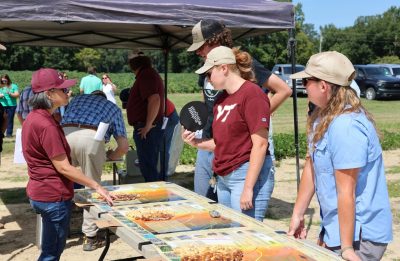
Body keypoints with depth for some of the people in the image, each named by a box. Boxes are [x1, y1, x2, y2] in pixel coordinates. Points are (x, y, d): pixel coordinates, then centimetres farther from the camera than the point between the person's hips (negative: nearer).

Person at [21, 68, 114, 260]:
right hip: (54, 197, -9)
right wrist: (97, 187, -18)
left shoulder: (34, 118, 7)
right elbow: (63, 167, -23)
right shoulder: (47, 125, -23)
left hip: (39, 192, 9)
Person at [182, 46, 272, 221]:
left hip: (247, 174, -8)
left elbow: (260, 144, -16)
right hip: (224, 177, 8)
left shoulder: (252, 94, -12)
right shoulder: (222, 99, 14)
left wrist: (248, 188, -19)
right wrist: (197, 142, 4)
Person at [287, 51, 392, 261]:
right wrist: (298, 214, 10)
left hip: (359, 236, -9)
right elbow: (311, 166, 7)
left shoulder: (346, 126, -26)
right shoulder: (321, 117, 2)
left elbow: (346, 192, -25)